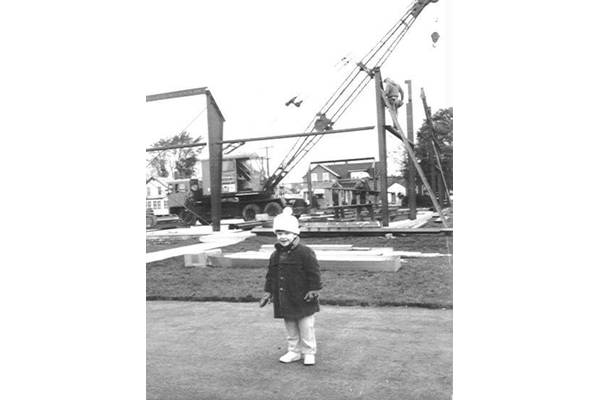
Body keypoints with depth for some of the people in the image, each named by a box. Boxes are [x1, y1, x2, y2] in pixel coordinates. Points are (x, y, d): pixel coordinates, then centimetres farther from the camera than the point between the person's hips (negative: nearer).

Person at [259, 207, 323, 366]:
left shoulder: (305, 252, -14)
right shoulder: (276, 255, 6)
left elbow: (314, 273, -13)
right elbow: (271, 275, 13)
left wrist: (314, 290, -15)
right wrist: (268, 292, 10)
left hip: (302, 299, -6)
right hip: (284, 299, 6)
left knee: (306, 328, 6)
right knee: (290, 328, 16)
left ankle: (309, 353, 21)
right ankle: (294, 351, 30)